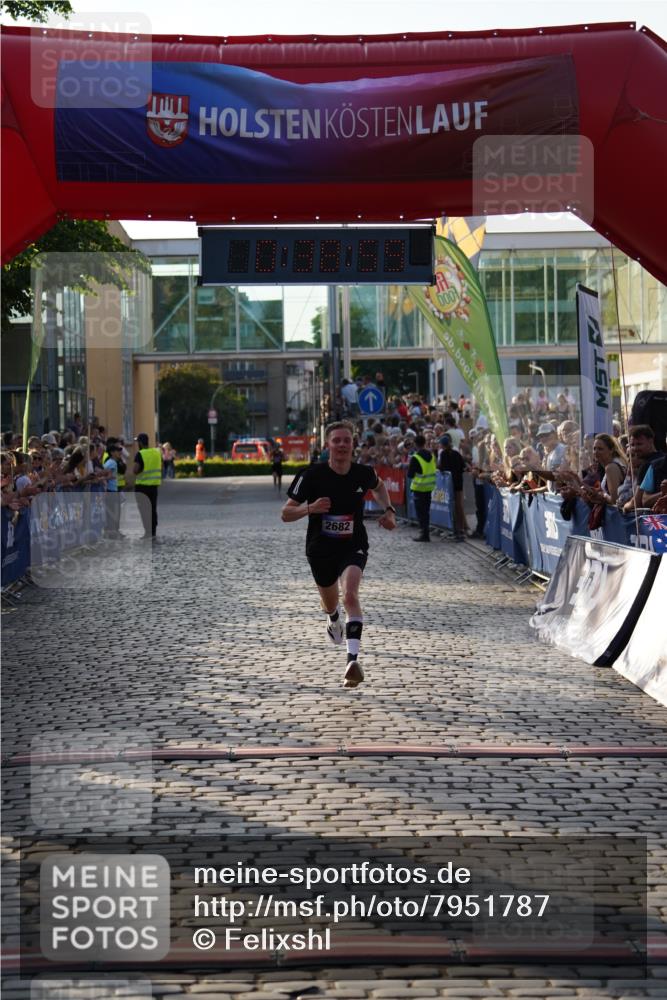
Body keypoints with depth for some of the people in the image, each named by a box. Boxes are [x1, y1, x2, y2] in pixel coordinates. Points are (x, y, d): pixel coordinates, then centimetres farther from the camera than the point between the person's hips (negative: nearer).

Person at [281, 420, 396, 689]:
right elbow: (285, 514, -12)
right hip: (320, 549, 1)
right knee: (330, 602, 22)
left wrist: (388, 511, 3)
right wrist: (310, 508, -30)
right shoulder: (312, 475, -16)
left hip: (353, 547, -1)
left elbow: (379, 486, 19)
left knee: (350, 594, -27)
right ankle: (333, 621, 61)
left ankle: (353, 659, -34)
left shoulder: (363, 473, -9)